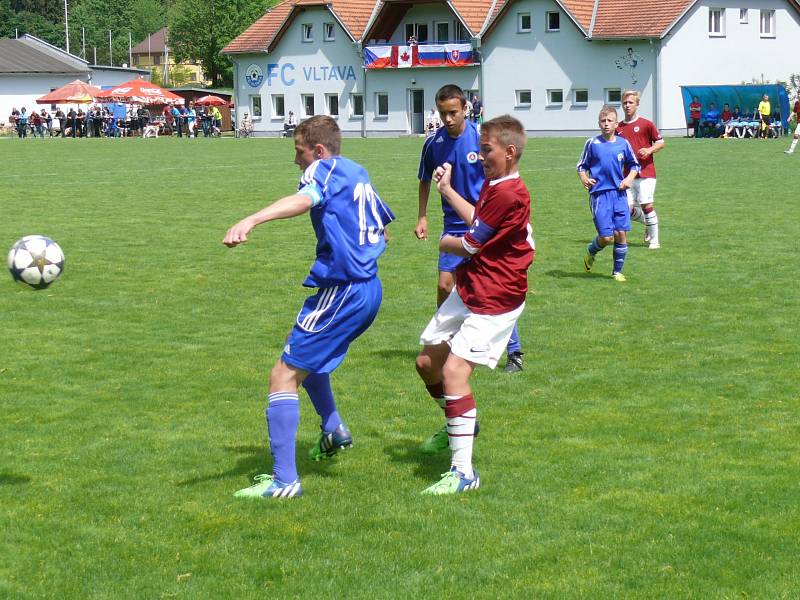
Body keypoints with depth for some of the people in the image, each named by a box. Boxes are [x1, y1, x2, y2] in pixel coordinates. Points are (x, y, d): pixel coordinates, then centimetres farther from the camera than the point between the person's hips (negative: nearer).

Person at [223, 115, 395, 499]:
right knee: (306, 356, 33)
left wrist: (251, 220, -49)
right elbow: (382, 221, 35)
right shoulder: (358, 173, 18)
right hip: (369, 287, 10)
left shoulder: (325, 169, -8)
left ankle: (284, 480, -13)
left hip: (342, 290, -10)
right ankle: (334, 430, 42)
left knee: (284, 375, -9)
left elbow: (305, 199, -33)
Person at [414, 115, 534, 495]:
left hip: (495, 300, -10)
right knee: (427, 362, 17)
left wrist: (446, 242, 4)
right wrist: (447, 190, 31)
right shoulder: (492, 185, 10)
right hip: (468, 290, 10)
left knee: (454, 370, -21)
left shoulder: (509, 195, -23)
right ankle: (461, 425, 42)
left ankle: (463, 471, -17)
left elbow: (469, 246, -17)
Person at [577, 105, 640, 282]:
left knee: (621, 234, -2)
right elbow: (581, 166, 9)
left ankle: (617, 272, 13)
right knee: (606, 237, -9)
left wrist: (629, 178, 1)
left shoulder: (623, 144, 6)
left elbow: (634, 165, 18)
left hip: (619, 193, 3)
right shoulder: (592, 143, 0)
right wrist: (584, 178, -10)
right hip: (599, 194, -3)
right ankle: (590, 252, 24)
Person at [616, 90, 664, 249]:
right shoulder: (618, 128, 12)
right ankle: (648, 222, 28)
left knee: (646, 205, -9)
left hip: (645, 173, -4)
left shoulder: (646, 124, -1)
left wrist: (649, 150, -14)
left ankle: (654, 240, 3)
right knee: (628, 209, -2)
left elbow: (661, 142, 2)